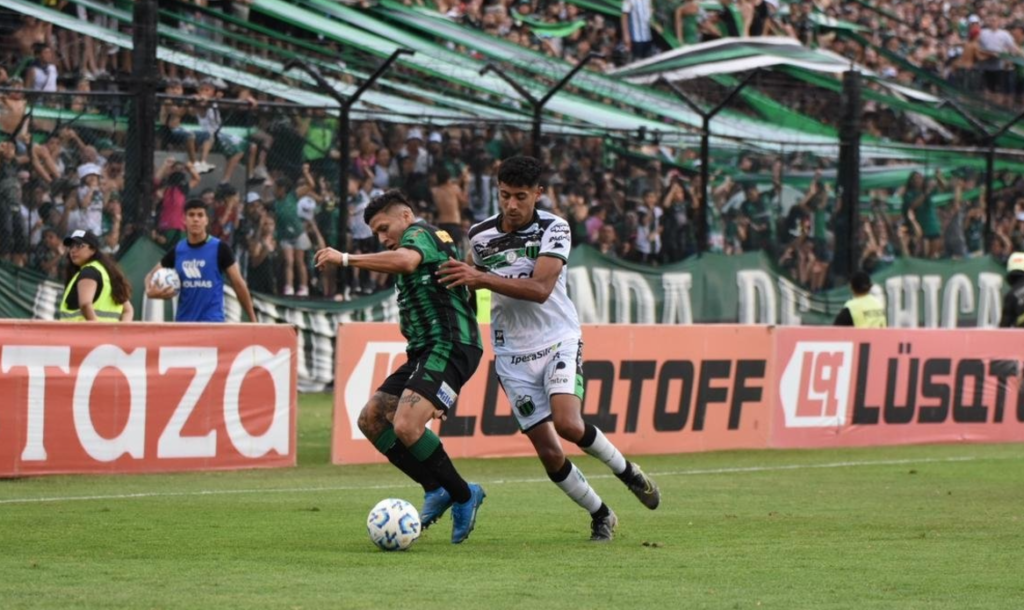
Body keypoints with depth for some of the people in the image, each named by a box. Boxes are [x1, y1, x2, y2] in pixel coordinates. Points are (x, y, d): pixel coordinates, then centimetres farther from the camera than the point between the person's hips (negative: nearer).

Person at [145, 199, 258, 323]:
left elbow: (239, 284, -1)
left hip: (212, 323, -5)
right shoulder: (177, 251, 5)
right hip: (183, 323, 5)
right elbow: (151, 275, 17)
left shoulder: (220, 249, -5)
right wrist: (150, 291, -8)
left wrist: (253, 321, -1)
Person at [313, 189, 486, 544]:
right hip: (426, 352, 11)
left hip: (448, 347, -11)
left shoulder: (420, 233, -4)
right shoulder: (434, 242, 27)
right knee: (371, 419, 6)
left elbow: (406, 261, -30)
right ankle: (437, 489, 7)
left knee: (406, 426, -25)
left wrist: (345, 259, -26)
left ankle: (463, 496, -9)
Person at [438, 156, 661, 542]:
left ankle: (625, 470, 4)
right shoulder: (479, 235, -1)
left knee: (568, 424, -26)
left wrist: (481, 278, -31)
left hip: (558, 340, -3)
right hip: (513, 353, 3)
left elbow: (540, 288, -26)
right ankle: (600, 516, 16)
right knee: (548, 451, -4)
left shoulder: (554, 229, -13)